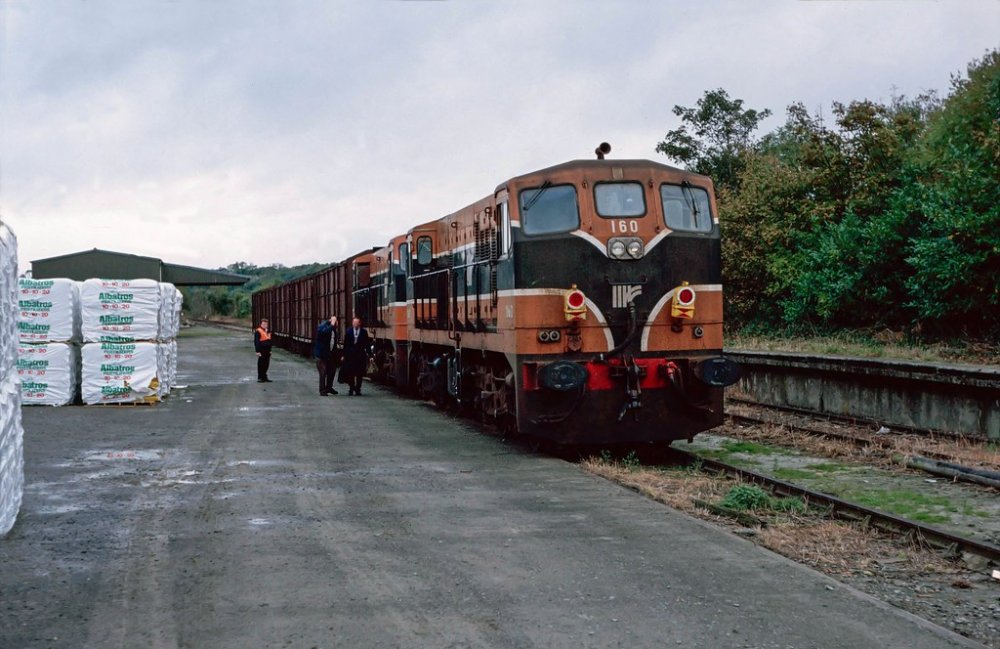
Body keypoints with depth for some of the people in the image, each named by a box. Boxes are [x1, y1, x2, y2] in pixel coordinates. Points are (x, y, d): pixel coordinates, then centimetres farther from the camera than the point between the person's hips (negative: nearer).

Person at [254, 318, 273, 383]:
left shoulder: (268, 331, 15)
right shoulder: (258, 331, -10)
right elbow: (256, 342, -13)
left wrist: (270, 350, 19)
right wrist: (257, 351, -18)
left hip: (267, 351, 8)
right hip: (261, 351, -8)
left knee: (266, 364, 11)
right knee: (261, 364, -2)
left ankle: (264, 377, 20)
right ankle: (260, 378, 5)